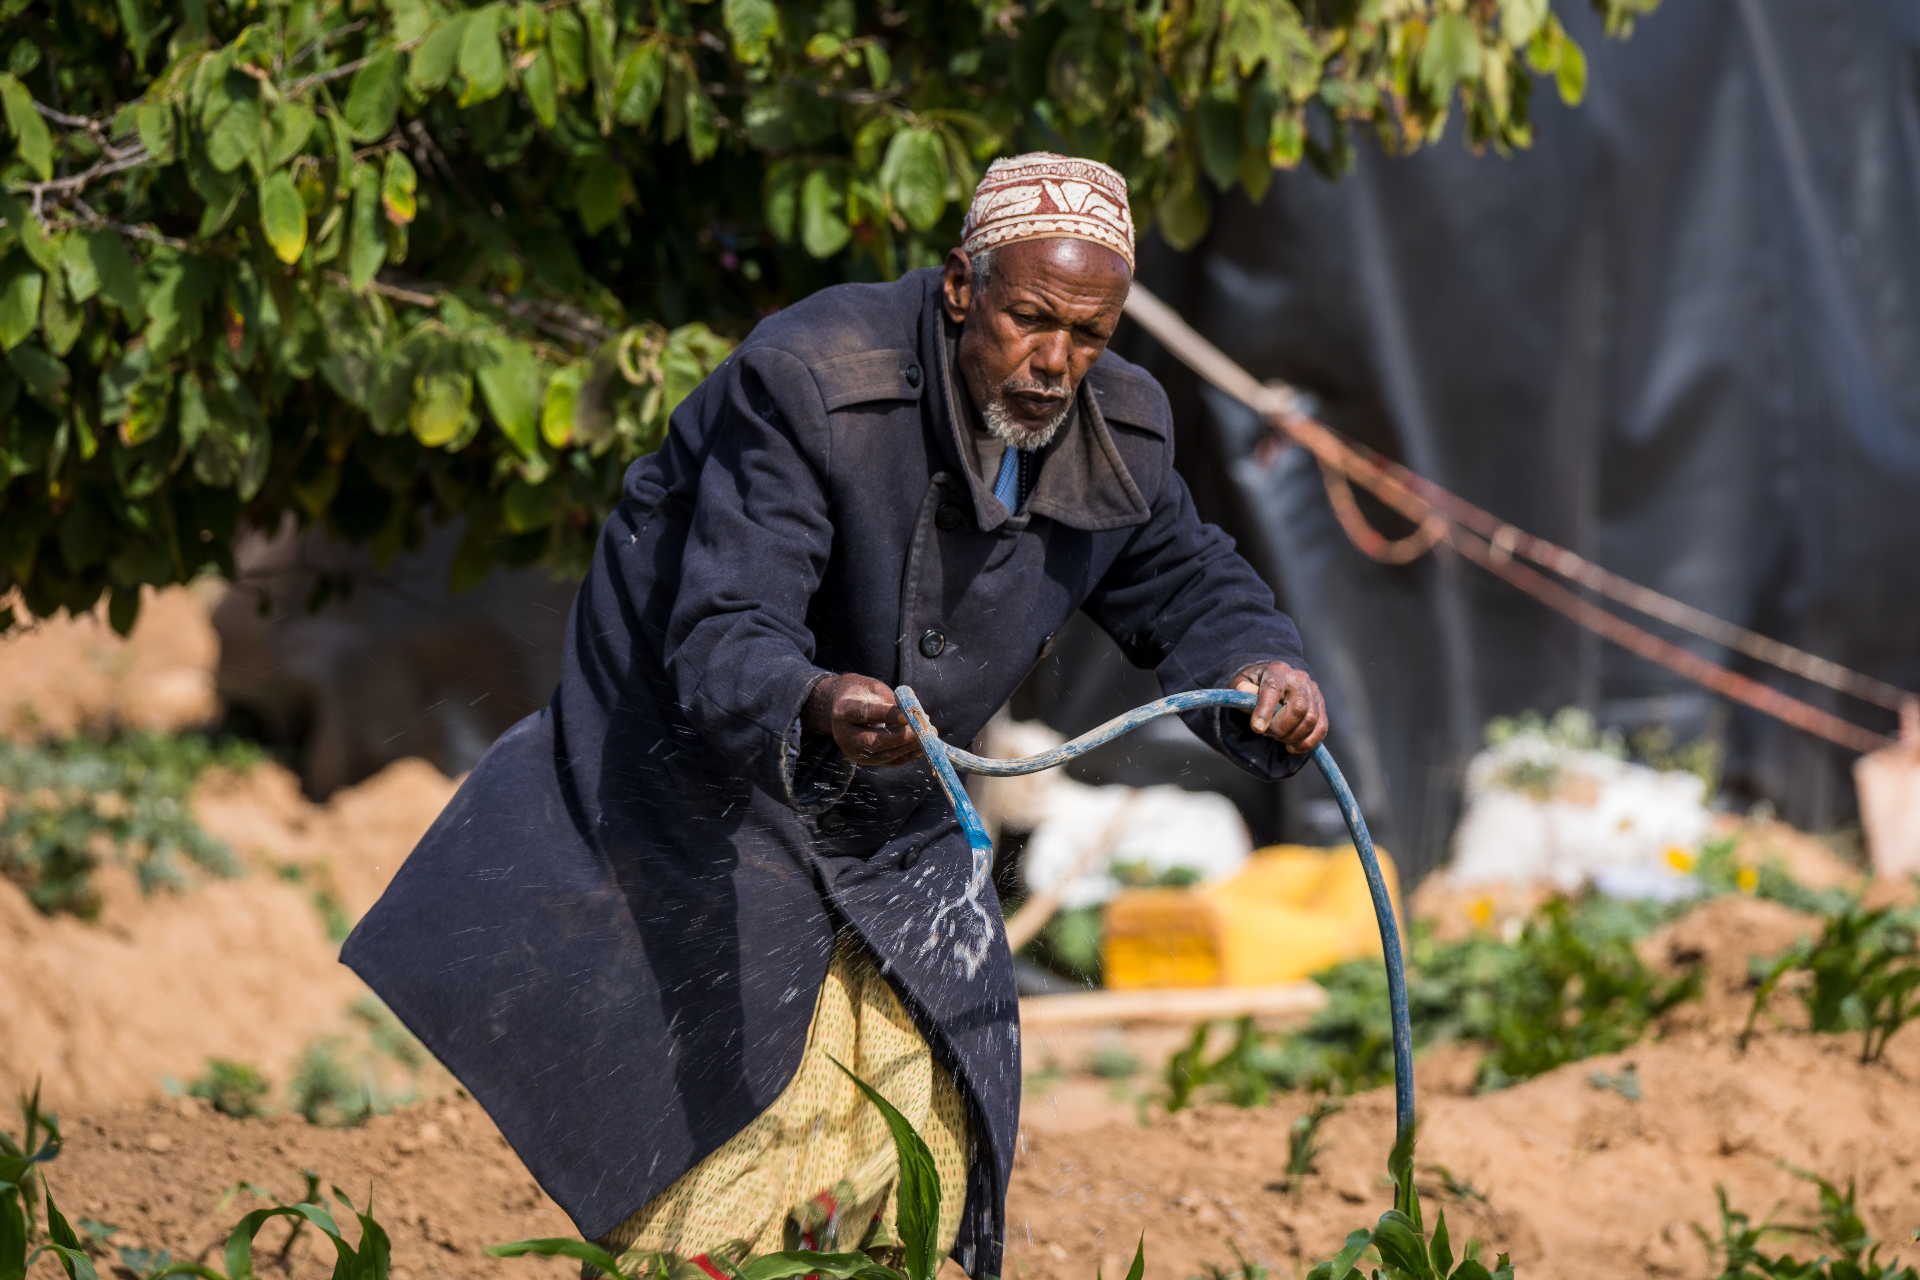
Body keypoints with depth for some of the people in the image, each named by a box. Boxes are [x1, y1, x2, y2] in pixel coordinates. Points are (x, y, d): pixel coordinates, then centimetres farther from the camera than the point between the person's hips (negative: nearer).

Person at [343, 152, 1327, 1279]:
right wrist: (816, 707, -60)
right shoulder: (807, 384, -32)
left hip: (887, 816, 6)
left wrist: (1259, 668, -19)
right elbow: (721, 640, -37)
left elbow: (1184, 585, 5)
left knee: (925, 1115, 2)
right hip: (697, 777, -6)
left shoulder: (1119, 436, -12)